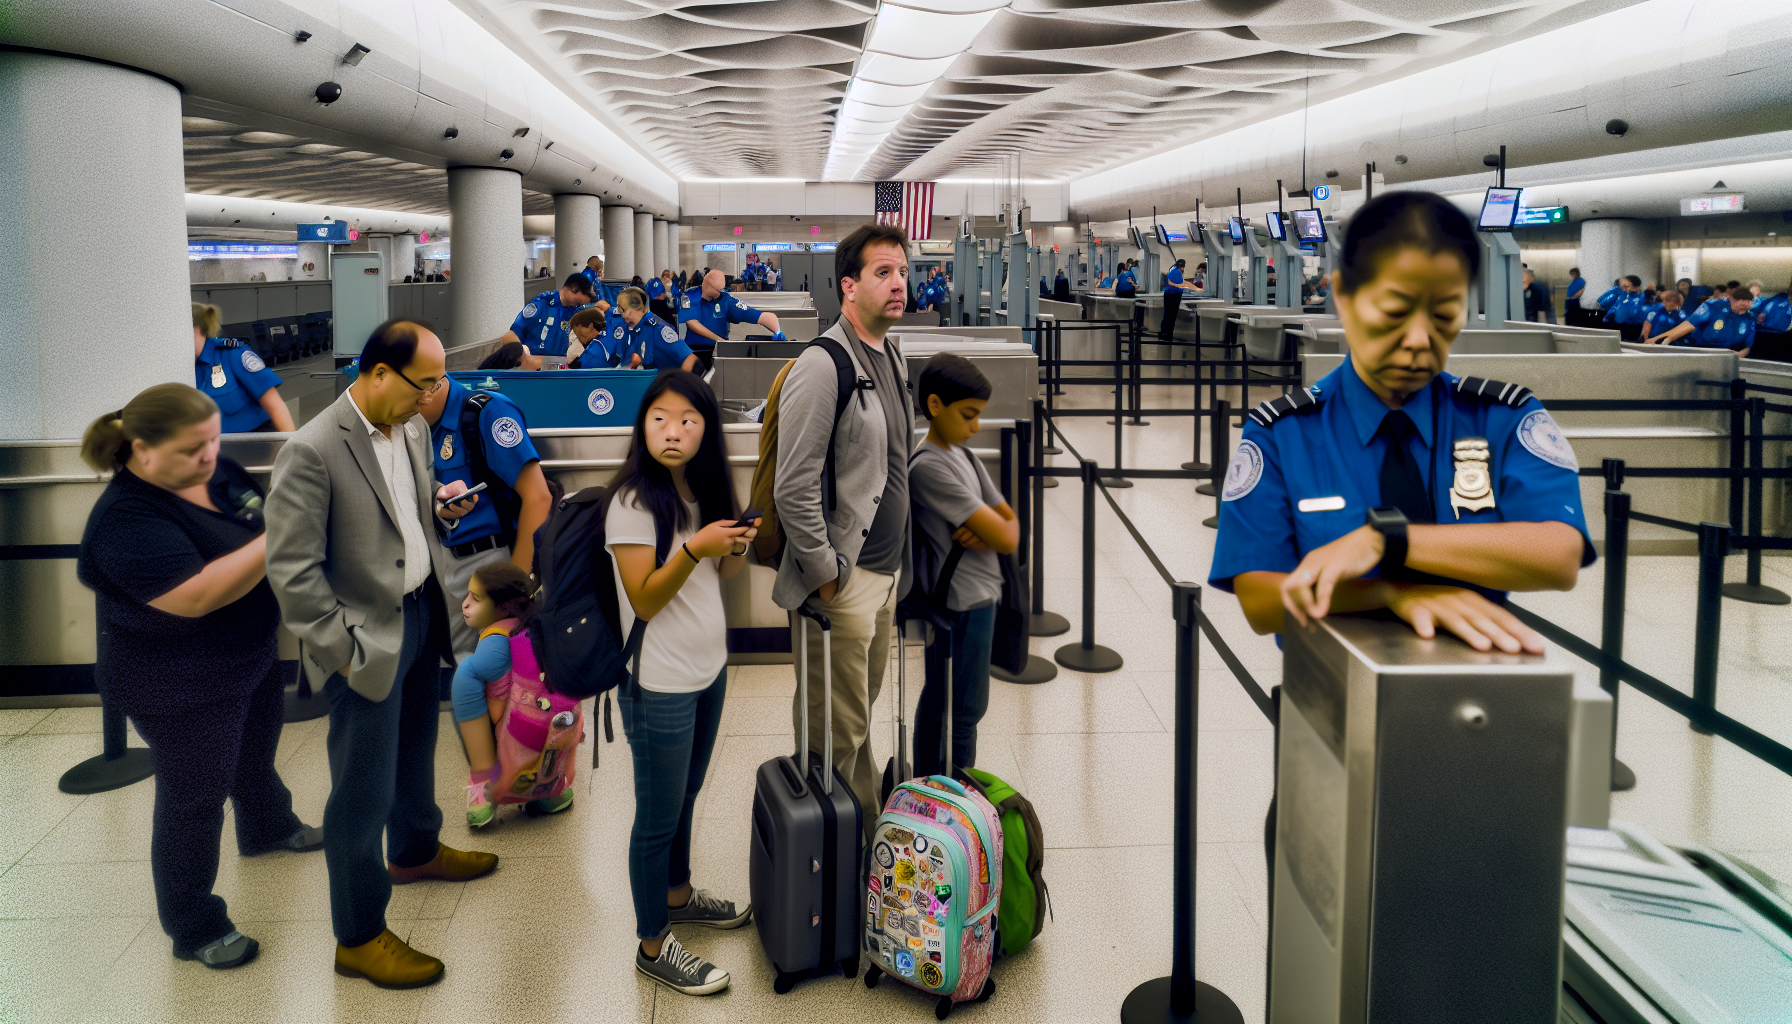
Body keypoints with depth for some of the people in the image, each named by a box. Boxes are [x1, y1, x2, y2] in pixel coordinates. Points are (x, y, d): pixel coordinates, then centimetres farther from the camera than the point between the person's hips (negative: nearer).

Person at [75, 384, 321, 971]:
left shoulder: (217, 471, -6)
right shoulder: (128, 522, -31)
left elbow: (260, 524, 11)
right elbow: (196, 595, -38)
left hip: (252, 656, 9)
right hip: (183, 691, -9)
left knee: (256, 754, 31)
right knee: (194, 798, 6)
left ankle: (267, 828, 60)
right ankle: (194, 929, 23)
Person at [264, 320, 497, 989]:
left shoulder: (412, 426, 2)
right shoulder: (312, 451, -22)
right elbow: (292, 571, -21)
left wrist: (443, 510, 0)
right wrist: (345, 651, -19)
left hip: (421, 614, 8)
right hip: (368, 637, -8)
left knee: (415, 748, 27)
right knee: (364, 791, 2)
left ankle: (415, 850, 52)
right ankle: (358, 938, 16)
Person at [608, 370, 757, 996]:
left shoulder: (703, 489, 4)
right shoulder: (633, 502, -19)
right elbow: (644, 601, -20)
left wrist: (738, 546, -8)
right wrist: (695, 548, -33)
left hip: (709, 669, 7)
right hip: (660, 685, -7)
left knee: (685, 796, 24)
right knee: (658, 816, 5)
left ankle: (678, 895, 43)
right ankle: (653, 946, 18)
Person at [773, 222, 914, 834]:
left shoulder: (892, 358, 11)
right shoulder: (822, 365, -17)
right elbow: (793, 489, -20)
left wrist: (897, 566, 17)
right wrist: (826, 573, -16)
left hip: (886, 575, 9)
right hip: (842, 582, -9)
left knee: (859, 719, 21)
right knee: (837, 735, 3)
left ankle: (870, 841, 35)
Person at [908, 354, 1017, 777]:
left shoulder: (964, 456, 10)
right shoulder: (929, 466, -21)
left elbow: (1009, 522, 7)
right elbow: (1005, 539, -23)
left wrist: (985, 532, -13)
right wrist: (996, 532, -1)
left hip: (976, 595, 9)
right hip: (964, 602, -9)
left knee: (938, 700, 17)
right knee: (965, 711, 0)